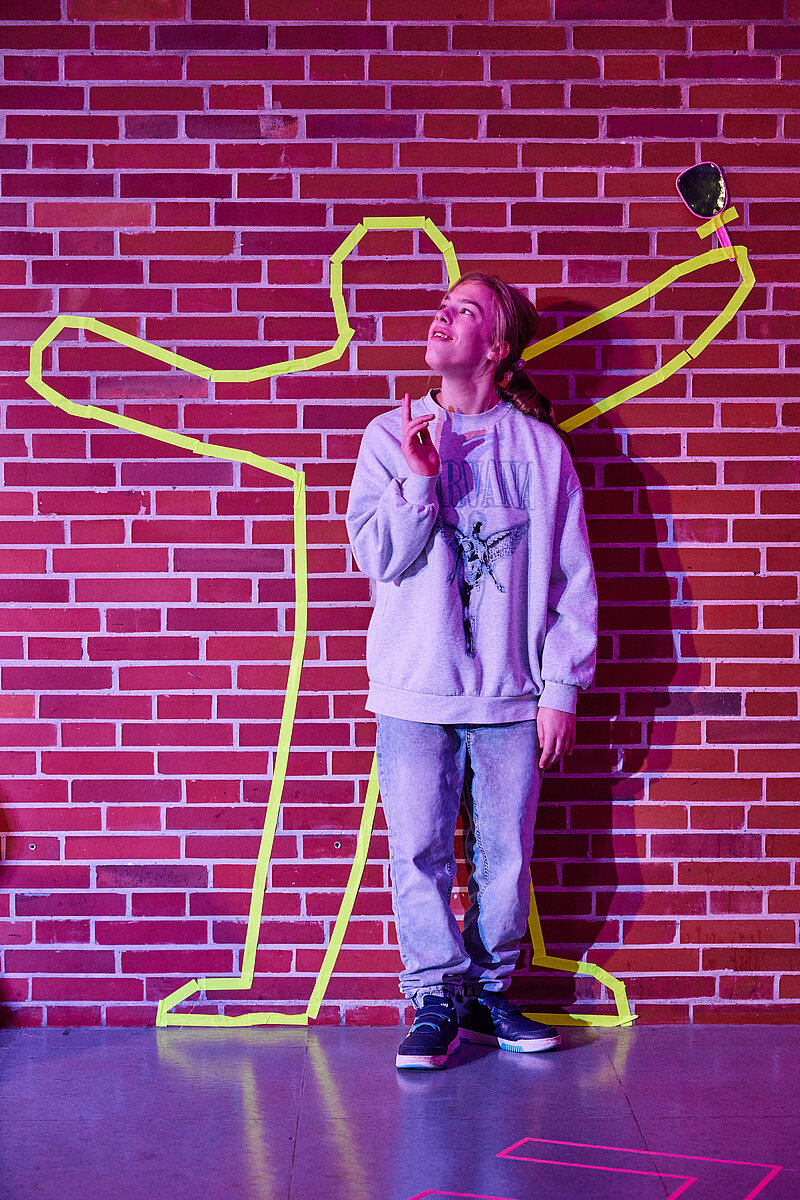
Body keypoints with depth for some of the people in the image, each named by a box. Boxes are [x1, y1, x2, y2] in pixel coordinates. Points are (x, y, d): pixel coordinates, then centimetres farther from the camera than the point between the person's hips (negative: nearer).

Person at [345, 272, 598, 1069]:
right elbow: (378, 558, -2)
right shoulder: (391, 438, 4)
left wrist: (561, 688, 0)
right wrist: (419, 480, -15)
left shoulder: (540, 448, 2)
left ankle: (489, 994, 23)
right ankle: (435, 1001, 13)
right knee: (420, 851, 0)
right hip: (415, 688, 0)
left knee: (506, 854, 7)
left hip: (510, 691, 0)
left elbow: (572, 579, 3)